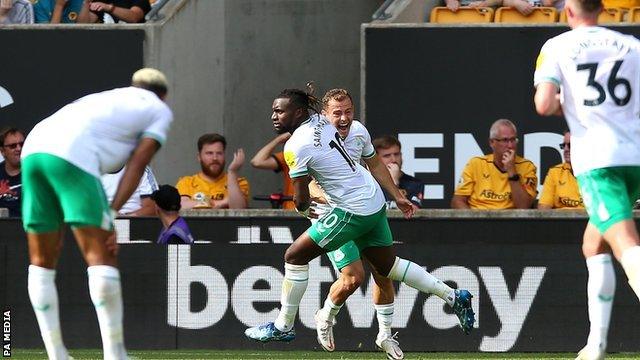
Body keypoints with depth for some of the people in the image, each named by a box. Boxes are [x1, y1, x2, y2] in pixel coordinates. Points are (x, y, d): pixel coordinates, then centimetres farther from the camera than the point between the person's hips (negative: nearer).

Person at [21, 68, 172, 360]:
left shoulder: (104, 99, 40)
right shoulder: (161, 111, 22)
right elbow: (137, 165, 7)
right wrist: (112, 217, -1)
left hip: (34, 151, 7)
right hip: (71, 158, -7)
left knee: (42, 263, 13)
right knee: (102, 260, -4)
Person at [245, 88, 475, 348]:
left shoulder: (295, 147, -18)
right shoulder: (321, 121, 7)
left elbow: (301, 200, -13)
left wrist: (304, 209, 12)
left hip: (351, 212, -8)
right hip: (375, 202, 8)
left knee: (295, 256, 1)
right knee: (388, 266, 22)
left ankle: (283, 327, 7)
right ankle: (454, 297, 25)